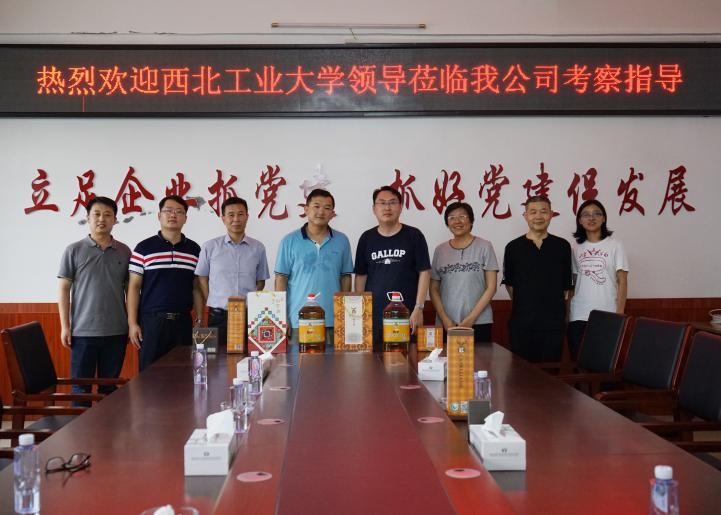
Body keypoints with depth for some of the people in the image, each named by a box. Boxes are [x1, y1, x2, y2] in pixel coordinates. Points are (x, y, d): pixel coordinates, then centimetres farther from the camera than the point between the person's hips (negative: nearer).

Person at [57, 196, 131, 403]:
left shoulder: (124, 252, 7)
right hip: (83, 331, -2)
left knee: (109, 388, 10)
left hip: (116, 332, 2)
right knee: (81, 387, 4)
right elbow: (64, 289, 1)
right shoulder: (74, 250, 1)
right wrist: (65, 326, -4)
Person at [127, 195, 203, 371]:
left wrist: (199, 320, 4)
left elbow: (196, 288, 12)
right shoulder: (144, 248, 1)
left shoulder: (194, 250, 9)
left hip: (183, 322, 2)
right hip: (151, 321, -2)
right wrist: (132, 323, -5)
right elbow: (134, 287, 1)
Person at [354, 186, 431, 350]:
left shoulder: (413, 236, 1)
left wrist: (419, 308, -7)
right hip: (373, 316, 2)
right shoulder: (367, 238, 8)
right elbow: (361, 276, 11)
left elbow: (424, 272, -1)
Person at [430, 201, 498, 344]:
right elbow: (434, 289, 8)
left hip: (479, 323, -2)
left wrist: (470, 319, -10)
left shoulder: (484, 247, 1)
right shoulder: (440, 250, 8)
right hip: (446, 324, 2)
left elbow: (491, 287, -2)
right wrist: (445, 320, -5)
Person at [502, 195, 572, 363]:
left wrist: (557, 307, 5)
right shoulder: (513, 247, 3)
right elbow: (509, 283, 9)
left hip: (554, 323, 0)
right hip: (521, 323, 0)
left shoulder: (562, 246, 5)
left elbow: (566, 285, 8)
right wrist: (523, 305, 7)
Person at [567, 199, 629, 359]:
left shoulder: (615, 245, 0)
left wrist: (619, 314, -7)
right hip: (578, 316, 3)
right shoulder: (576, 248, 9)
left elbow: (622, 282, -1)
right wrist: (567, 313, 6)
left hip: (607, 316, -2)